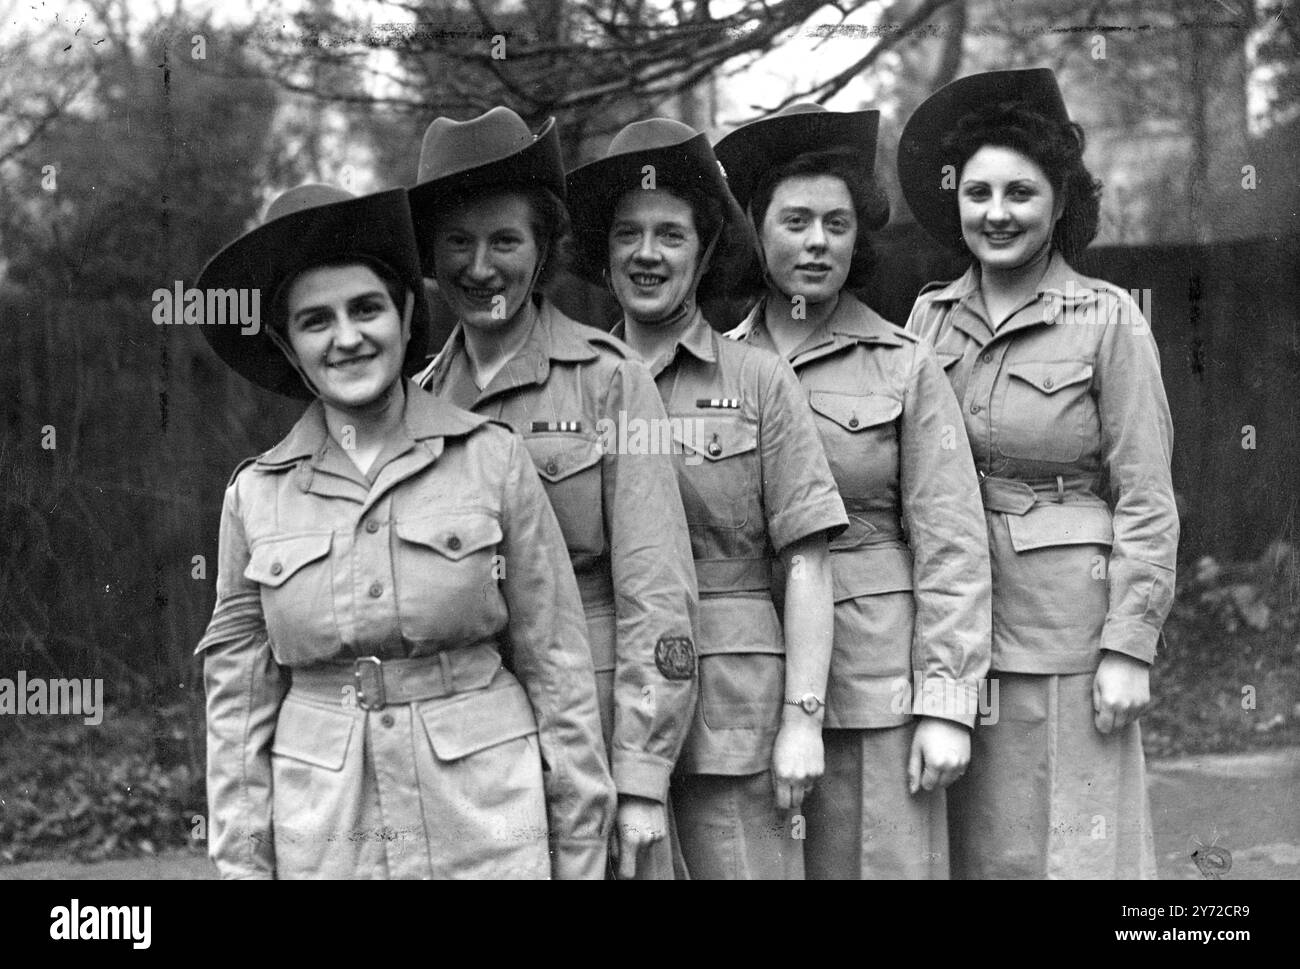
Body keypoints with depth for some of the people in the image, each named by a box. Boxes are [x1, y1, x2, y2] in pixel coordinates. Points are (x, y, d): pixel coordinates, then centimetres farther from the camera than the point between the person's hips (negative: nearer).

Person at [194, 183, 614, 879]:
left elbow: (556, 667, -1)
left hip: (488, 828, -1)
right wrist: (244, 861, 2)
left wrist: (580, 856, -2)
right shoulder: (255, 494, 2)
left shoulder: (493, 459, -3)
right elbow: (238, 698, 5)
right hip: (323, 839, 2)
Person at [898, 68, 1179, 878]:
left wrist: (1129, 647, -10)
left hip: (1068, 625, -4)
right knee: (975, 845, 8)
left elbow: (1146, 499, -5)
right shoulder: (931, 317, 8)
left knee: (1076, 841, 1)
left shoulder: (1109, 319, -3)